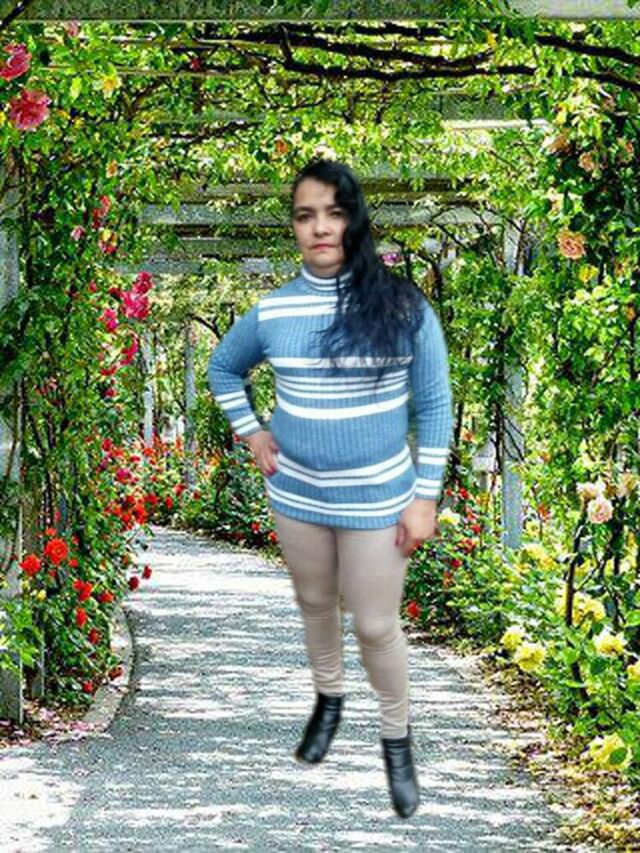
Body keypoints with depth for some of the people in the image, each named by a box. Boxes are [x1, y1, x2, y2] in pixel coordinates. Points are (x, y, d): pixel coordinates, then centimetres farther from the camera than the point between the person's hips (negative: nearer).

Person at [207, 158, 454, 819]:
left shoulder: (403, 306, -13)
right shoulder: (272, 312, -5)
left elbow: (434, 407, -7)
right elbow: (222, 367, 15)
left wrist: (425, 497, -9)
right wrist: (250, 431, 4)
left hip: (377, 501, -3)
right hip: (296, 496, 3)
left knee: (376, 626, 4)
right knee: (315, 603, 21)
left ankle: (396, 737, 25)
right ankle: (328, 697, 47)